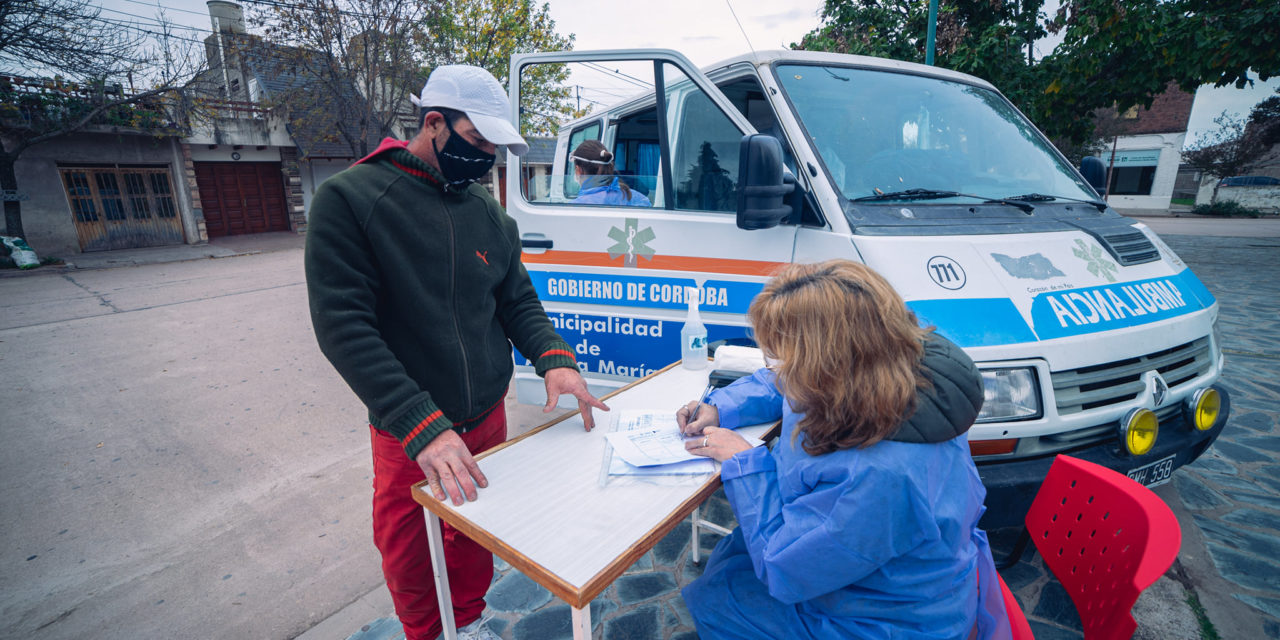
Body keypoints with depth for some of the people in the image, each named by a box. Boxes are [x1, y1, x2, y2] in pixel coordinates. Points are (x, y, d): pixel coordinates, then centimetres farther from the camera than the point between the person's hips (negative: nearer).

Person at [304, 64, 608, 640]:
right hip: (408, 436, -4)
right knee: (409, 554, 16)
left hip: (487, 420, 4)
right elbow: (342, 327, -21)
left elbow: (518, 299, 6)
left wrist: (553, 359, -14)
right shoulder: (348, 199, -14)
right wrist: (423, 428, -29)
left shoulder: (486, 210, 2)